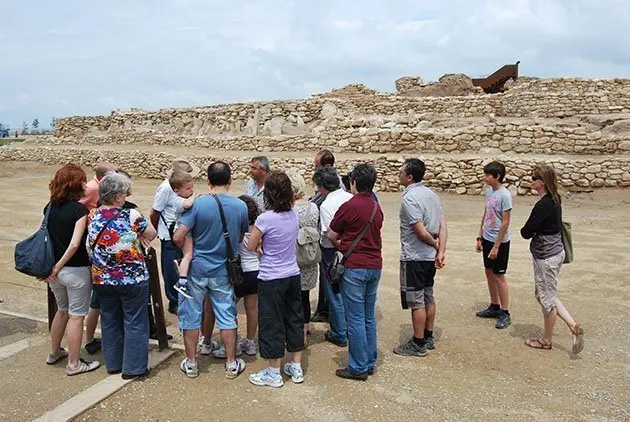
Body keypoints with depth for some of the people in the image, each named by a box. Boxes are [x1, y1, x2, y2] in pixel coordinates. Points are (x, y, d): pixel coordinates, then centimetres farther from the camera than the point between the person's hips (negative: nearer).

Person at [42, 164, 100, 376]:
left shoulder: (50, 207, 2)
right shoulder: (80, 210, -18)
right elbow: (75, 244, -25)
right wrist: (57, 268, -16)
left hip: (54, 269, 7)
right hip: (76, 271, -7)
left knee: (62, 310, 25)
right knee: (76, 316, 6)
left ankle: (54, 353, 40)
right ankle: (74, 364, 17)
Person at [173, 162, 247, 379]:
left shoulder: (198, 204, -17)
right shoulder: (241, 206, -8)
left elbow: (178, 238, -19)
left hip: (197, 269, -2)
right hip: (224, 271, 2)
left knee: (191, 315, 13)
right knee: (227, 316, 13)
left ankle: (191, 363, 24)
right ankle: (231, 364, 22)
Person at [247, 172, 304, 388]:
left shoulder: (265, 219, -19)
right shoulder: (294, 215, 0)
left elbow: (251, 246, -8)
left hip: (271, 279, -6)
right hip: (293, 275, 6)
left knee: (271, 323, 6)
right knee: (294, 318, 16)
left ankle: (274, 373, 18)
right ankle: (296, 368, 28)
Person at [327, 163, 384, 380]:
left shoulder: (349, 206, -12)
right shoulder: (377, 207, 8)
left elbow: (331, 235, -2)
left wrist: (341, 246, 17)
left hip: (354, 267, -7)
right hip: (375, 266, 7)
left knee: (356, 319, 0)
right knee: (369, 317, 15)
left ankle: (358, 368, 8)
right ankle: (369, 362, 24)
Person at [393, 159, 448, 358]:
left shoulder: (409, 198, -20)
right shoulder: (431, 194, 7)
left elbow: (421, 232, -22)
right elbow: (442, 224, 1)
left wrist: (435, 245, -4)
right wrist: (441, 251, -4)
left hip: (414, 258, -9)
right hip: (430, 257, 9)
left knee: (416, 301, 1)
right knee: (428, 297, 17)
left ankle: (418, 344, 12)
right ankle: (428, 338, 30)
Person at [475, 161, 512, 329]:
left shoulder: (505, 195, -18)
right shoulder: (489, 192, 6)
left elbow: (505, 223, -18)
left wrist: (496, 246, -18)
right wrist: (480, 238, 12)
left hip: (499, 241, -8)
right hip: (487, 239, 8)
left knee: (499, 276, -1)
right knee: (489, 272, 15)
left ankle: (505, 313, 10)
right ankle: (494, 306, 29)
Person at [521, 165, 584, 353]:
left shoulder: (543, 205, -24)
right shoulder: (554, 200, 5)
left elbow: (526, 232, -20)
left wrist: (527, 231, 1)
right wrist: (532, 230, 0)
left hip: (546, 257, -9)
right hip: (555, 252, 10)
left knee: (547, 298, 7)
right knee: (547, 295, 22)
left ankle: (546, 340, 23)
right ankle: (573, 326, 21)